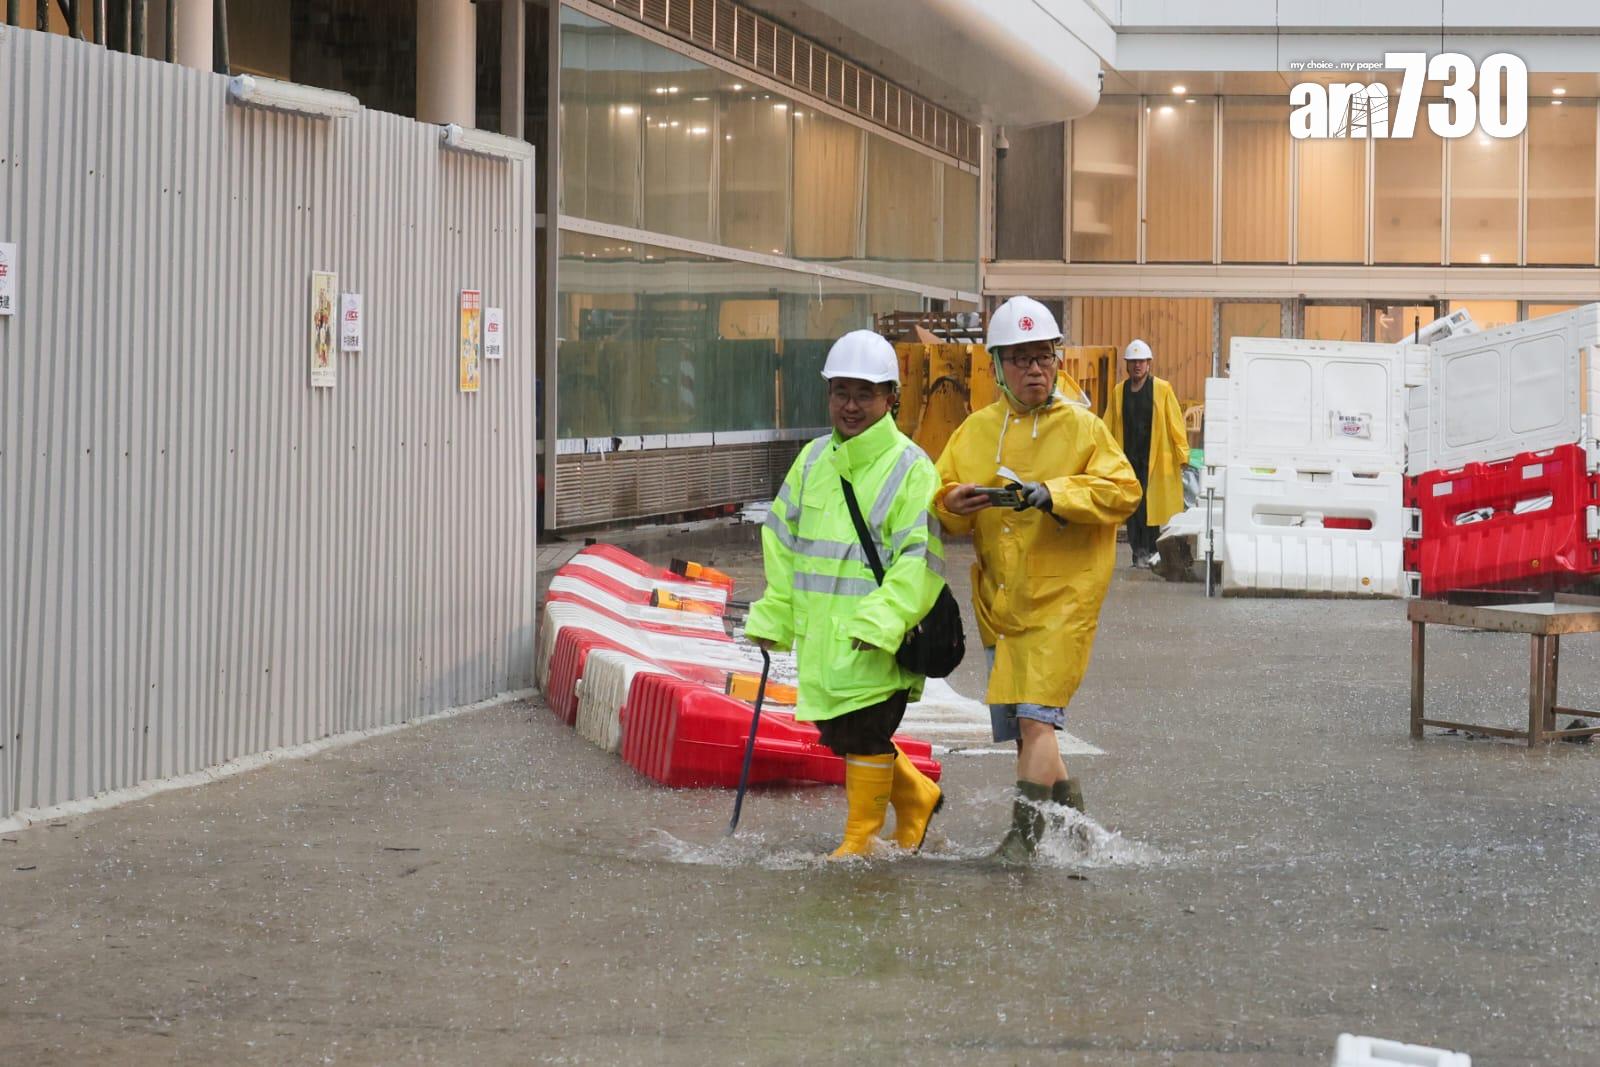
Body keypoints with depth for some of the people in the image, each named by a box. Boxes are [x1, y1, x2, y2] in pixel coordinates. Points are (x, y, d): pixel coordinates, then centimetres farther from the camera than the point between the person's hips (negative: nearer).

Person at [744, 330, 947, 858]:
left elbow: (920, 559, -15)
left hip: (878, 641, -7)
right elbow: (782, 544, 19)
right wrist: (774, 617, 15)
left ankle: (862, 838, 14)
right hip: (821, 634, 7)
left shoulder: (910, 468, -8)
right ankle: (916, 797, 33)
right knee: (836, 730, 12)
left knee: (864, 731, -4)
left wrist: (881, 620, -24)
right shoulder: (813, 461, 12)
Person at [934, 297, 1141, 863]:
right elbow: (940, 503, 8)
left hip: (1062, 597, -5)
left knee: (1035, 718, -16)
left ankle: (1024, 834, -13)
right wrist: (954, 505, -15)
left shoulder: (1082, 427, -1)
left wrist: (1054, 493, -23)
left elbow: (1123, 491, -10)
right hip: (999, 599, 5)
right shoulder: (975, 431, 10)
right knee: (1024, 729, 11)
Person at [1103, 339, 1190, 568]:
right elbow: (1109, 427, 13)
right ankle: (1138, 551, 9)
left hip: (1154, 458, -3)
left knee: (1150, 505, -7)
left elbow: (1175, 423, 0)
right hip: (1128, 458, 3)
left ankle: (1147, 551, 0)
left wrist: (1182, 453, -4)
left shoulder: (1162, 389, 1)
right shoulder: (1119, 391, 10)